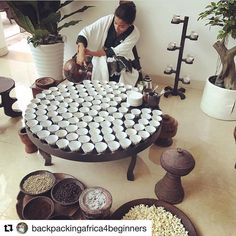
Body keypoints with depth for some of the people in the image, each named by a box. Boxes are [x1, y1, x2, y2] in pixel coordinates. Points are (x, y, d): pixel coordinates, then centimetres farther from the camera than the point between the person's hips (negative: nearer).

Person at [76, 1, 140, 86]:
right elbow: (85, 32, -20)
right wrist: (81, 52, -35)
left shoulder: (134, 34, -19)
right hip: (102, 66, 0)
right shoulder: (107, 20, -17)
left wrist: (91, 53, -25)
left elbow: (114, 52, -21)